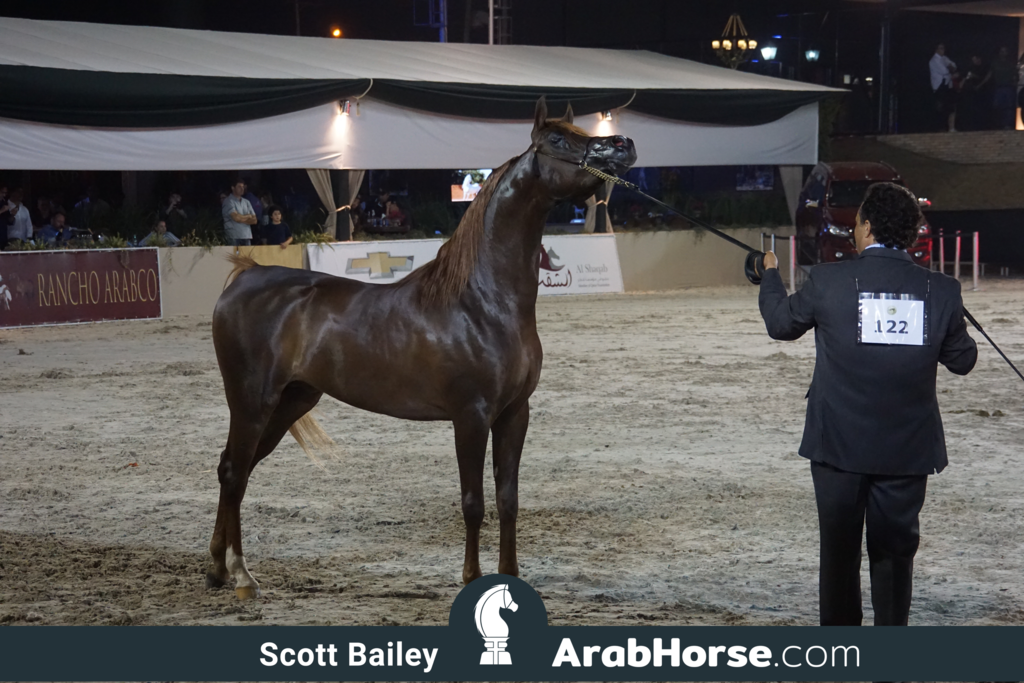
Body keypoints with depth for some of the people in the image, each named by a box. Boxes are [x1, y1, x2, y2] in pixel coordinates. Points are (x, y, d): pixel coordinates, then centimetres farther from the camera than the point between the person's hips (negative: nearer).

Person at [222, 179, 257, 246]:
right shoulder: (228, 201, -3)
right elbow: (236, 217, -14)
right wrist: (248, 216, 3)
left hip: (247, 236, 6)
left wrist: (242, 218, -5)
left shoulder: (246, 202, 16)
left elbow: (254, 220, 11)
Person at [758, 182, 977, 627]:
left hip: (839, 442, -1)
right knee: (895, 549, 11)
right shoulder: (941, 290, -6)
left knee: (839, 547, 12)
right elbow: (962, 360, 5)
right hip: (907, 448, 1)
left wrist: (770, 275, 25)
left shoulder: (828, 281, -11)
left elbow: (781, 323, 6)